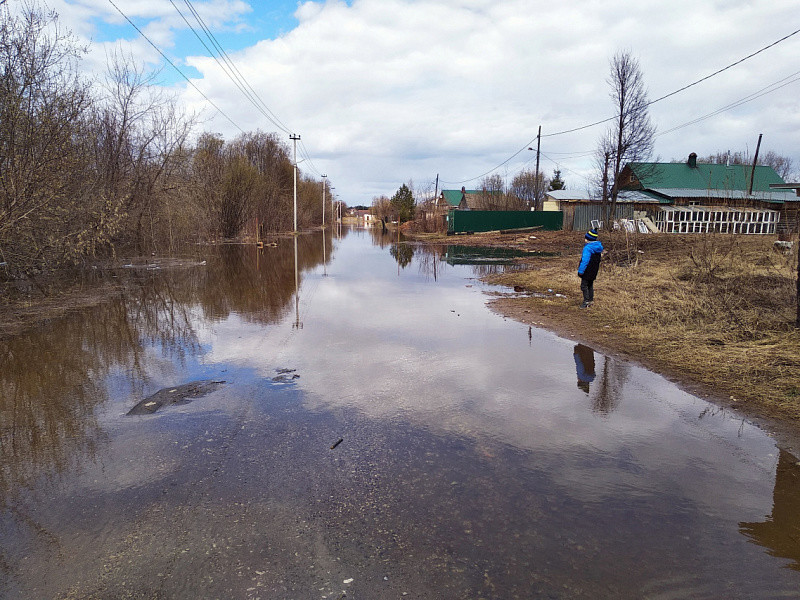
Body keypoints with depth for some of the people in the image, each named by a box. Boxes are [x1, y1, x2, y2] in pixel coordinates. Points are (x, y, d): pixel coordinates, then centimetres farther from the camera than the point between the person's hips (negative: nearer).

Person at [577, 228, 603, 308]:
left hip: (587, 271, -9)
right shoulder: (598, 247, 5)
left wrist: (581, 271, -18)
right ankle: (591, 300, 26)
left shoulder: (587, 248, -23)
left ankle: (586, 301, -3)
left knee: (584, 285, -1)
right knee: (590, 285, 19)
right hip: (594, 271, 9)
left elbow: (585, 260, -24)